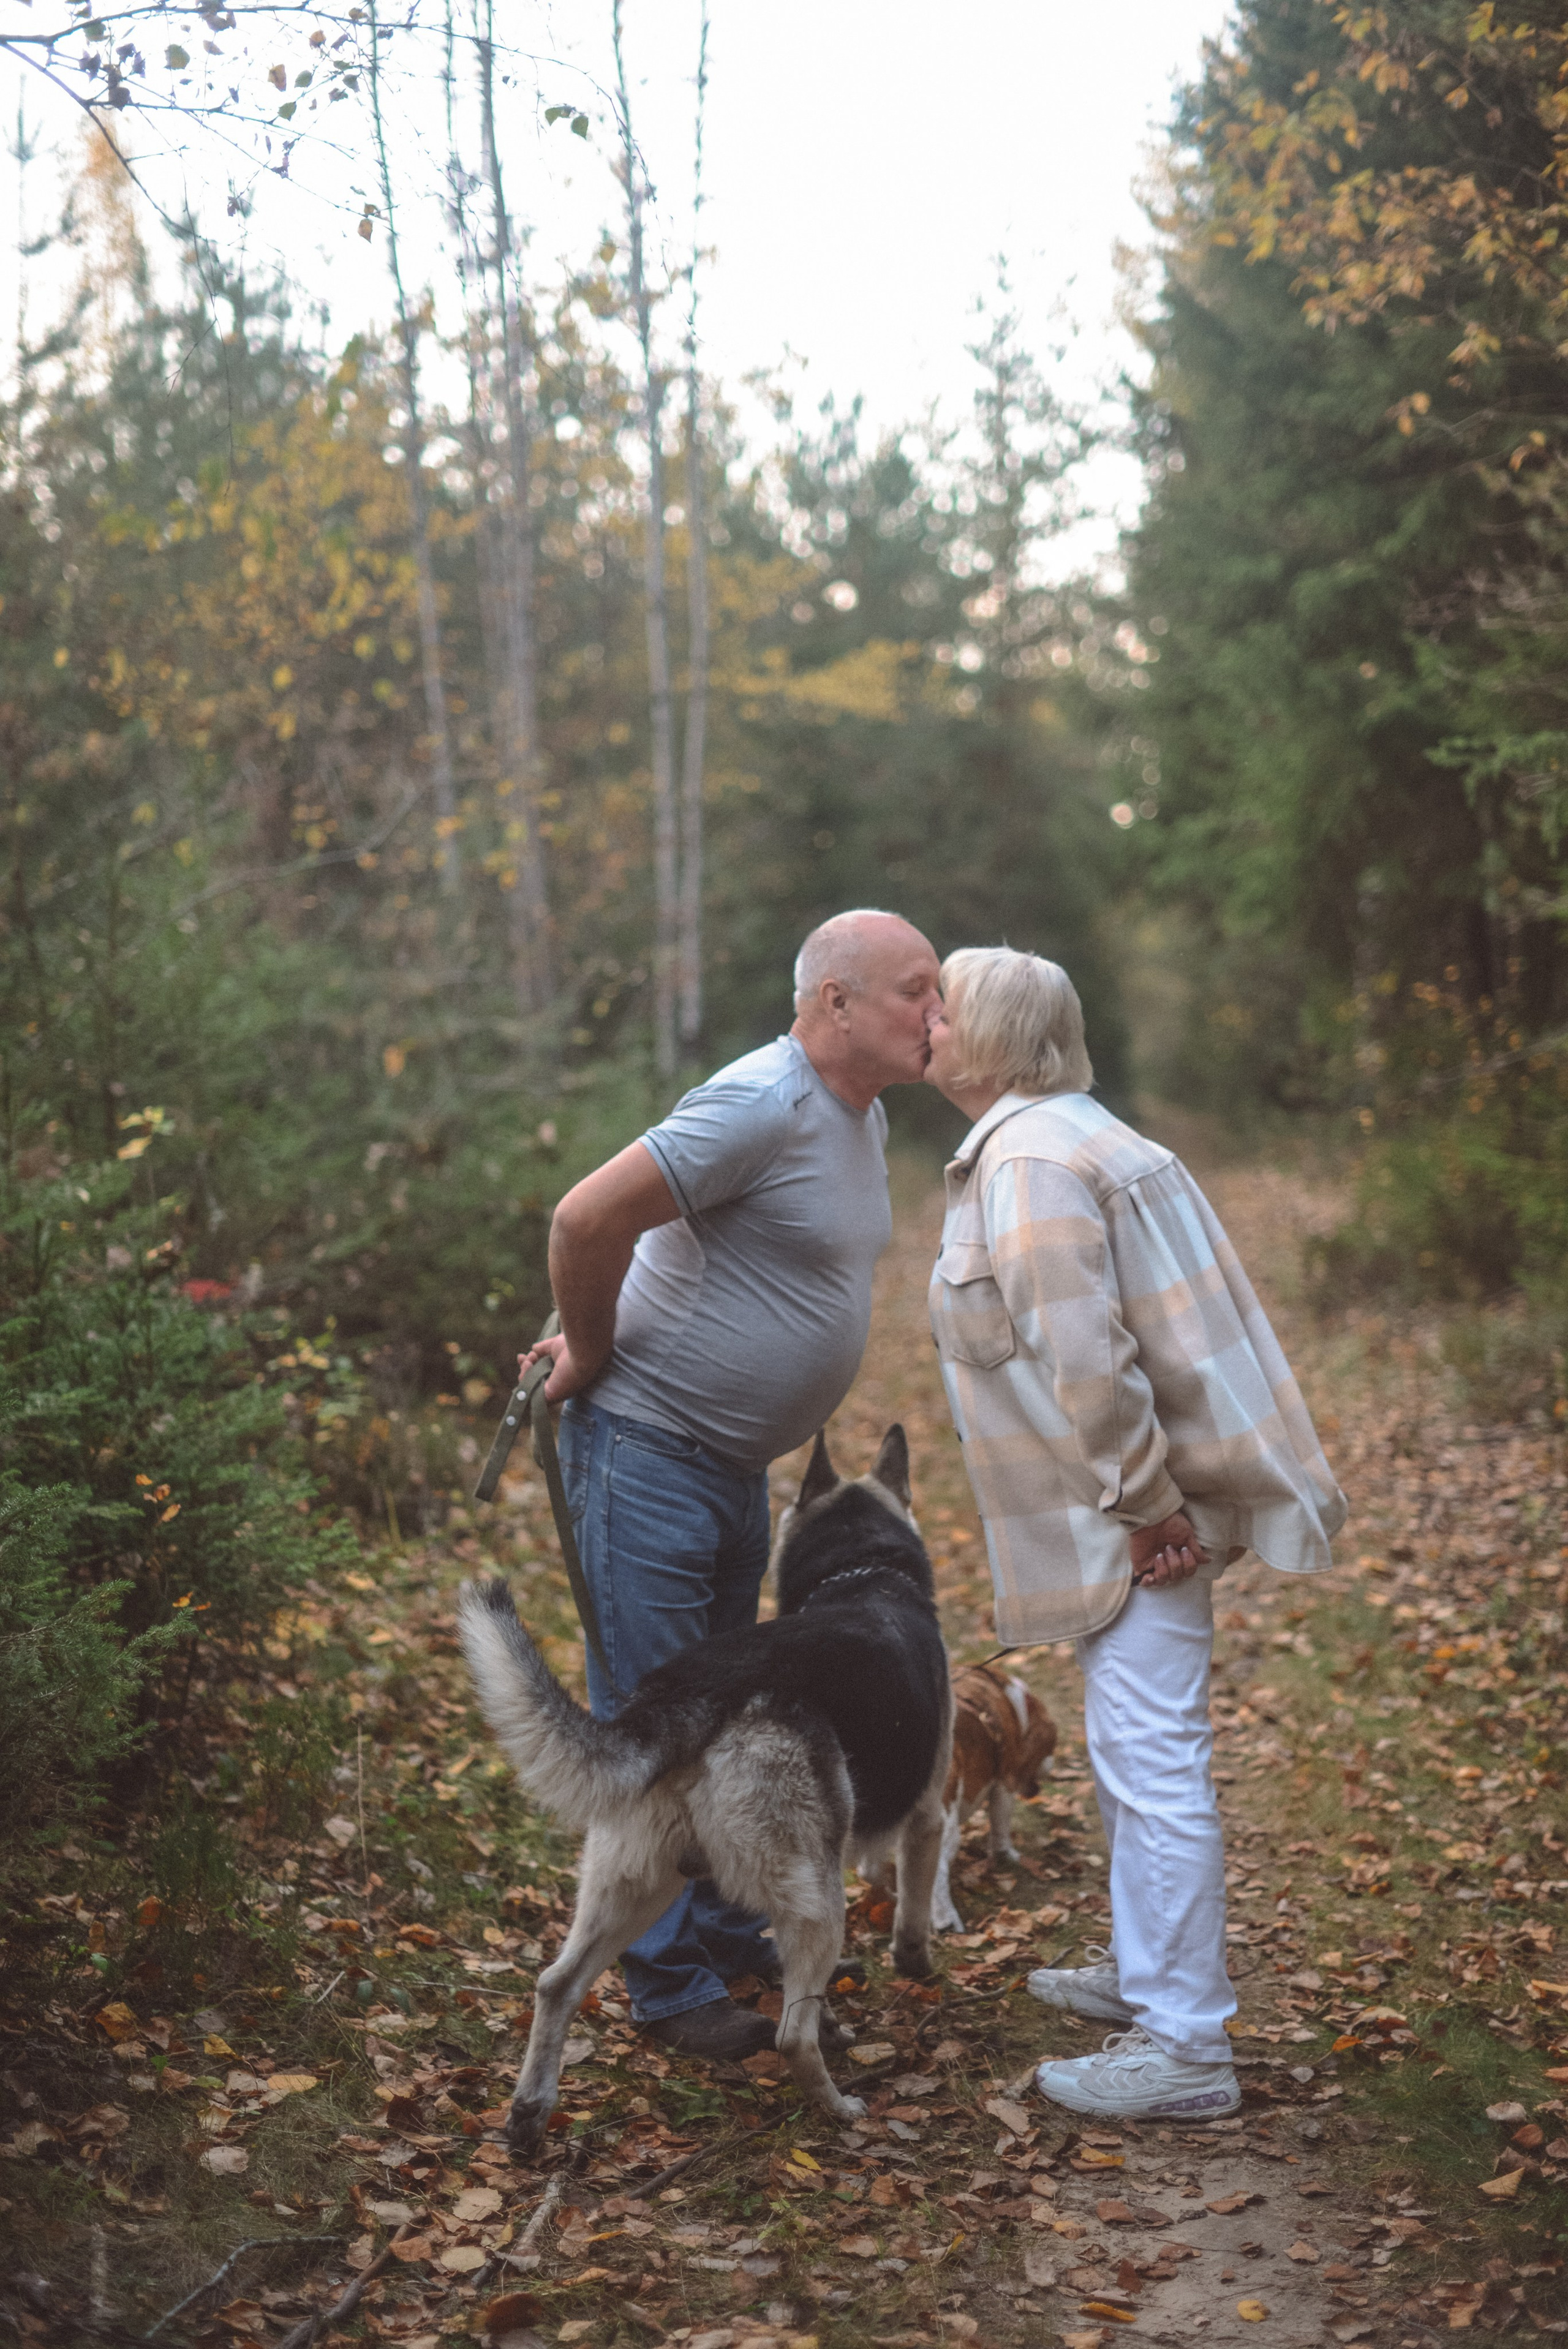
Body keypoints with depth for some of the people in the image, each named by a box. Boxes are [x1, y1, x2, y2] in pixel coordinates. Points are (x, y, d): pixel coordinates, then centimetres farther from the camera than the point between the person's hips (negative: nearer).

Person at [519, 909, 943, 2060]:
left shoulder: (863, 1116, 9)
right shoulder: (763, 1105, -23)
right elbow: (587, 1219, -29)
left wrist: (597, 1335, 13)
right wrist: (593, 1352, -13)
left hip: (737, 1459, 10)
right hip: (648, 1452, -10)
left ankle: (727, 1926, 36)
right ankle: (670, 1986, 10)